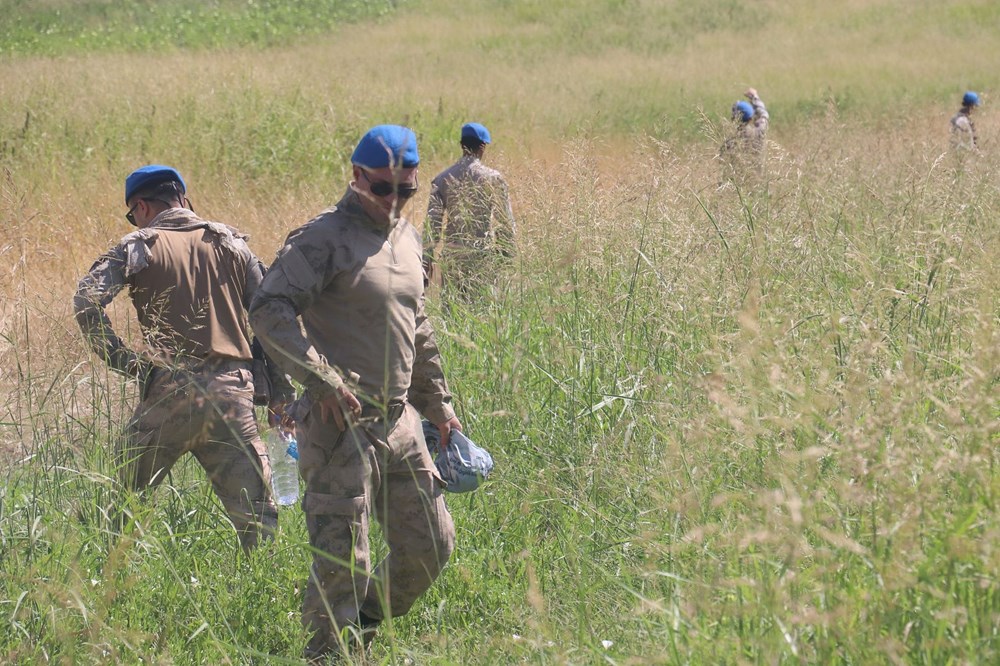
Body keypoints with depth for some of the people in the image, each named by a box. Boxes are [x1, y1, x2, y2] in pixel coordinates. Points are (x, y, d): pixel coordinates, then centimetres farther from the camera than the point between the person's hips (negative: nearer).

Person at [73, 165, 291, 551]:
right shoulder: (230, 243, 13)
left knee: (125, 495, 11)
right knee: (254, 508, 5)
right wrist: (280, 390, 11)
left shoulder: (140, 246, 3)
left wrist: (119, 358, 0)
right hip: (232, 390, 3)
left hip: (169, 389, -2)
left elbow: (87, 301, -10)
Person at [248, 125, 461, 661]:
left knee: (431, 546, 10)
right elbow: (268, 310, -21)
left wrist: (438, 404, 27)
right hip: (341, 423, -8)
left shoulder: (408, 239, 15)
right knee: (343, 561, -8)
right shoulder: (325, 239, -10)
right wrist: (324, 380, -26)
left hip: (399, 421, 8)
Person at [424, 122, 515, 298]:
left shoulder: (442, 179, 2)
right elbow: (506, 222, -2)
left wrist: (427, 256, 4)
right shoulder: (493, 178, -4)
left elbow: (433, 221, 0)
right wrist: (507, 255, 6)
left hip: (452, 257, 2)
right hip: (483, 255, -2)